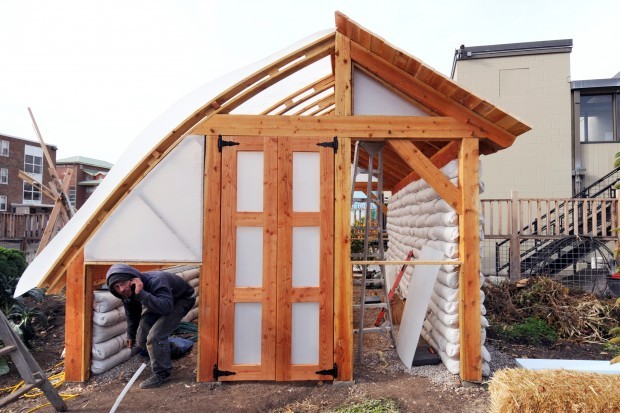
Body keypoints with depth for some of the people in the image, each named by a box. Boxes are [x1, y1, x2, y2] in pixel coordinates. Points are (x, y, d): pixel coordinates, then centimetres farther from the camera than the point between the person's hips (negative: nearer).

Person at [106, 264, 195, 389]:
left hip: (182, 300, -8)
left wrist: (141, 293, -52)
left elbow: (166, 308, -53)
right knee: (141, 338, 0)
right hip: (158, 301, 8)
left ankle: (162, 373, -2)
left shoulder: (155, 281, -39)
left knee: (155, 336, -22)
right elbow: (132, 314, 7)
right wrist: (131, 335, 20)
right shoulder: (127, 293, -15)